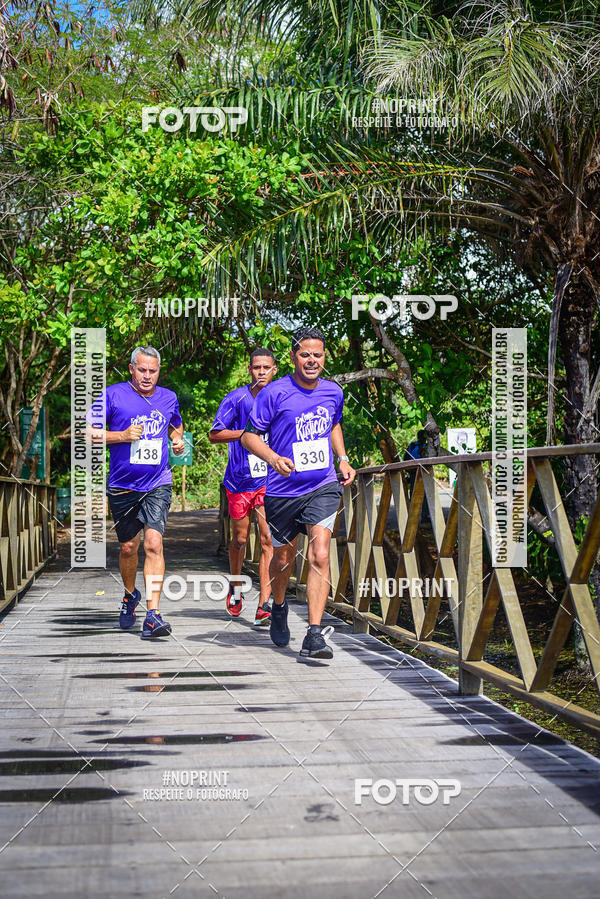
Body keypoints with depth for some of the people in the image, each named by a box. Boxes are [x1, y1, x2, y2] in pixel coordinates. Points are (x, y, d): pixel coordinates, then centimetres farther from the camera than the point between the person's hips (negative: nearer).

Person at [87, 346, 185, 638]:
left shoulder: (168, 398, 8)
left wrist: (178, 441, 7)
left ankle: (152, 615, -18)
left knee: (153, 543, -16)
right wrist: (123, 435, -17)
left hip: (157, 485, 0)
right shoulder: (112, 395, -4)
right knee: (128, 547, 12)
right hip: (123, 486, 0)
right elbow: (88, 432, -4)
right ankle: (130, 594, 41)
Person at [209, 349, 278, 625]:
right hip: (239, 479, -1)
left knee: (268, 539, -9)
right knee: (240, 538, 10)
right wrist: (249, 432, -15)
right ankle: (235, 587, 38)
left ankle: (263, 605, -9)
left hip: (270, 480, 1)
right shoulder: (236, 399, -4)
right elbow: (214, 435, -5)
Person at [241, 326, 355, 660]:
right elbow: (250, 435, -6)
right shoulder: (275, 393, -9)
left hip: (323, 488, 1)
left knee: (320, 556, -15)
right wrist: (273, 458, -24)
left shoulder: (333, 392, 4)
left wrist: (343, 459, 11)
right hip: (283, 491, -1)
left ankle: (315, 636, -14)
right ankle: (279, 608, 45)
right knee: (283, 559, 14)